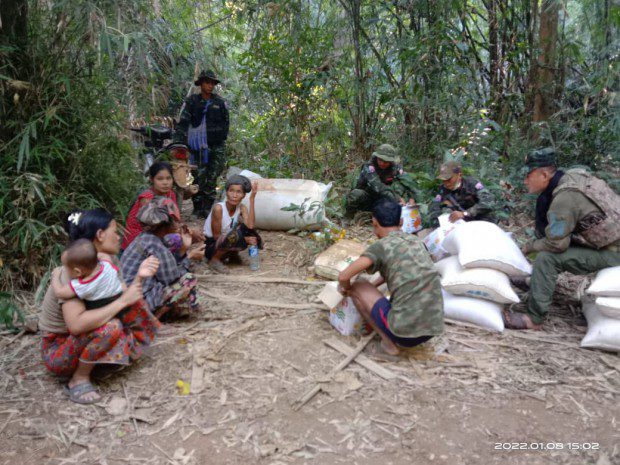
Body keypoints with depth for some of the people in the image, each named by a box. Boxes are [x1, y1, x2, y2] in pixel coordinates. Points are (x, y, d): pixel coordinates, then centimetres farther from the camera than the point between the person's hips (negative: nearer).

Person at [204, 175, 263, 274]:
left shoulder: (242, 208, -9)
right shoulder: (218, 208, -24)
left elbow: (250, 226, -28)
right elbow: (216, 236, -20)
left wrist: (252, 199, -28)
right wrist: (243, 239, -24)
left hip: (227, 241, 6)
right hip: (211, 245, -5)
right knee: (235, 235, -34)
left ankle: (233, 254, 9)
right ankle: (214, 259, -10)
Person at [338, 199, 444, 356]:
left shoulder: (381, 245, -6)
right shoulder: (415, 240, 13)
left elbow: (343, 277, -10)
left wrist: (346, 288, 13)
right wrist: (373, 286, 34)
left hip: (404, 331, -7)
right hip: (434, 328, 7)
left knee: (358, 287, 10)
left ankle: (389, 341, 6)